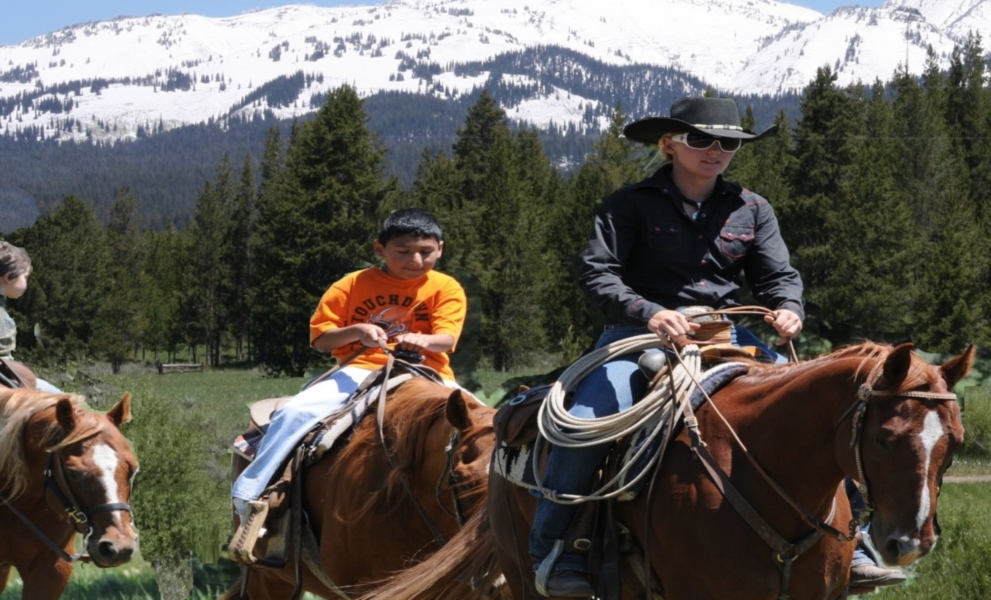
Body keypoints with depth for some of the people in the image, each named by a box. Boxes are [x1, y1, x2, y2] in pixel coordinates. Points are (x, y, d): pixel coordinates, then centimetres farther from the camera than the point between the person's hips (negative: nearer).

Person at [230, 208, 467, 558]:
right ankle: (249, 495, -14)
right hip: (360, 371, 0)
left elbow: (447, 339, -9)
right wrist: (356, 331, -14)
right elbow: (320, 339, 5)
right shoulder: (354, 286, 6)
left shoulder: (446, 289, 5)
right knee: (294, 413, -23)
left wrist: (423, 340, -32)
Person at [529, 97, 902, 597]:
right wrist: (649, 313, -26)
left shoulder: (751, 210, 12)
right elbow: (597, 274, -9)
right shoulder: (631, 205, 0)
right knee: (588, 420, -30)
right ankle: (551, 549, -16)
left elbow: (778, 276, 10)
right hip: (642, 332, -4)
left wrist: (787, 309, -15)